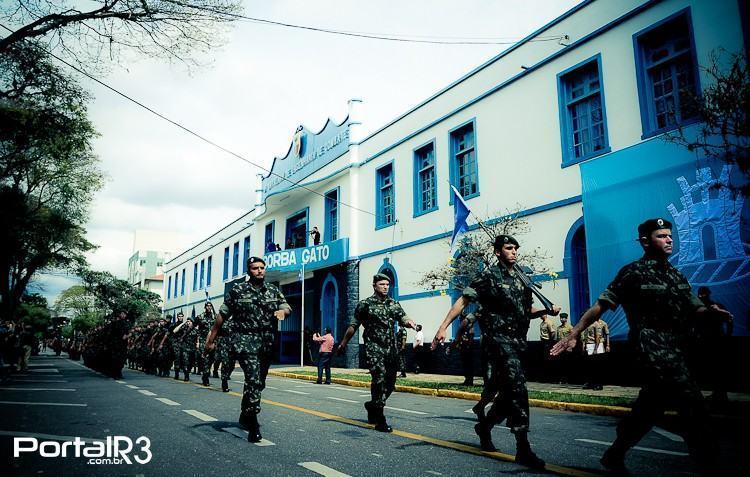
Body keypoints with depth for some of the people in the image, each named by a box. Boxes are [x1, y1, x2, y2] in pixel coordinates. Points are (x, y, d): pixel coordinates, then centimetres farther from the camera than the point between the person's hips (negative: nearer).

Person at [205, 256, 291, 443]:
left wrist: (282, 311, -17)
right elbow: (222, 316, 3)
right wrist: (211, 338, 3)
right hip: (245, 342, -5)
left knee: (259, 383, 15)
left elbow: (287, 308, 7)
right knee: (253, 380, -17)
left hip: (267, 343, 5)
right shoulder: (237, 290, 2)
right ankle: (253, 426, -10)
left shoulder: (274, 291, 12)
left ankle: (245, 415, 37)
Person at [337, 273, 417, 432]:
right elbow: (353, 326, 5)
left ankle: (373, 405, 34)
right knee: (379, 380, -13)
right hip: (374, 347, -5)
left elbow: (403, 319, 1)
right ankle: (380, 421, -7)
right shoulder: (365, 305, 1)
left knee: (390, 383, 9)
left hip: (391, 348, 5)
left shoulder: (394, 304, 13)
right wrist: (343, 344, 6)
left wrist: (410, 323, -22)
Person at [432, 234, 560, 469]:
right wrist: (443, 326, -17)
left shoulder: (521, 279, 15)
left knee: (509, 392, 12)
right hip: (498, 338, -8)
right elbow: (463, 300, -9)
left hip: (517, 342, 8)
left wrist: (547, 310, 4)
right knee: (517, 387, -17)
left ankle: (484, 426, 34)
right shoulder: (489, 275, -5)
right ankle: (523, 449, -12)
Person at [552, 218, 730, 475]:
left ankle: (614, 456, 28)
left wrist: (710, 311, -12)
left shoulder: (676, 275, 18)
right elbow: (601, 305, -8)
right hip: (654, 351, -8)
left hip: (675, 351, 8)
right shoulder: (633, 272, -4)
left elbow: (694, 310, 12)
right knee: (693, 408, -13)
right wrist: (573, 334, -13)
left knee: (650, 407, 15)